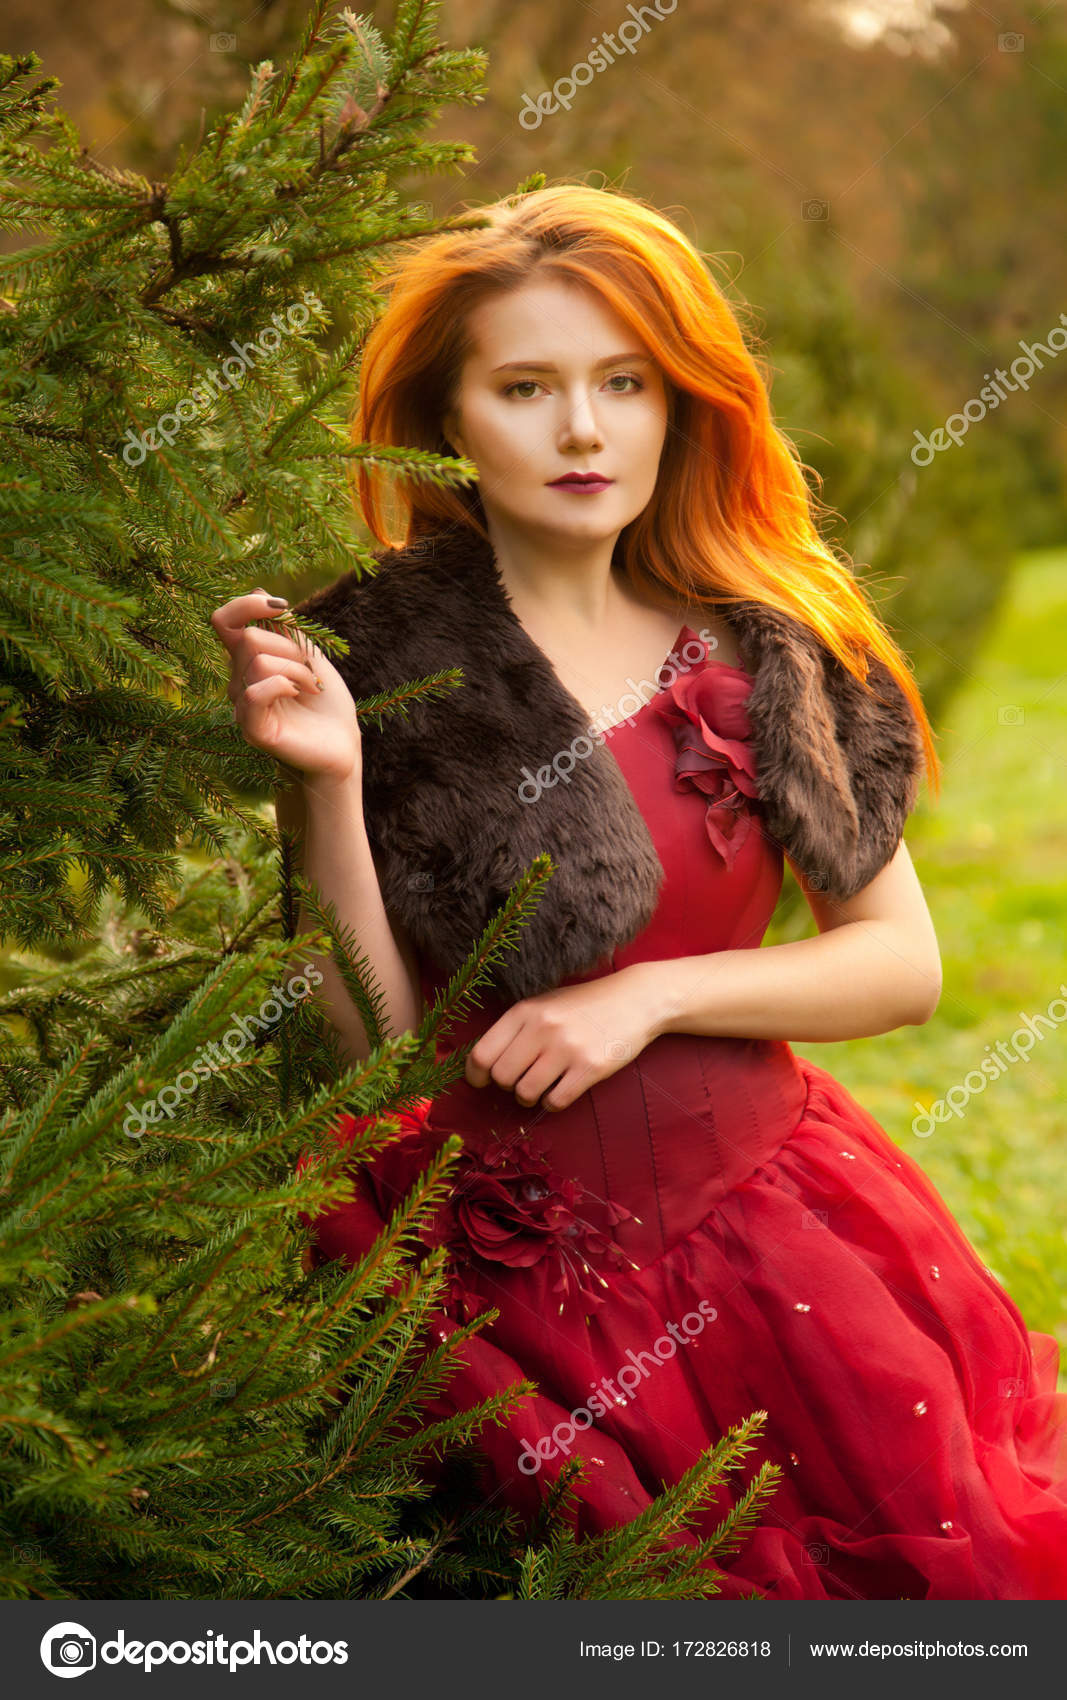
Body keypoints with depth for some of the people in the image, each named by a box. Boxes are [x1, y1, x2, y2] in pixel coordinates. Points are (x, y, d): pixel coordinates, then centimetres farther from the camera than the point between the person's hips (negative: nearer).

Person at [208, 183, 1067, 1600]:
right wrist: (330, 787, -19)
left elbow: (904, 963, 5)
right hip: (521, 1257, -3)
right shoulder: (371, 662, -5)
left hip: (765, 1205, 3)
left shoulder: (766, 648, 5)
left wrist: (654, 995, -8)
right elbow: (375, 1044, -7)